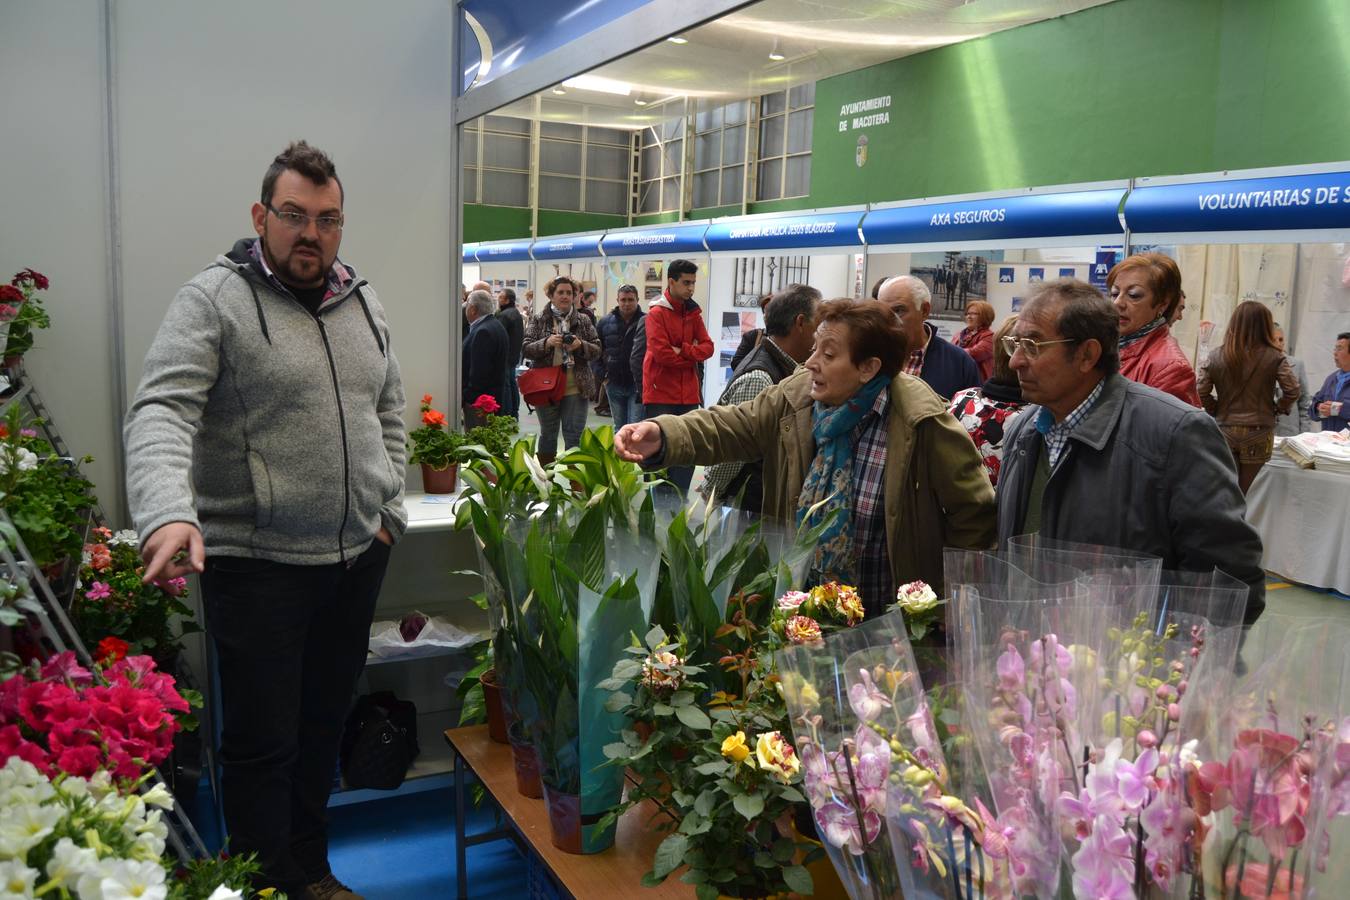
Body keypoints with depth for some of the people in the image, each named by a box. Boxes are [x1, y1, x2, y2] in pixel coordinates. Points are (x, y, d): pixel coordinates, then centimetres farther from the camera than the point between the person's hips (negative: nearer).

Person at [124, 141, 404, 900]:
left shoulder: (365, 305, 10)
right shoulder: (214, 300, -10)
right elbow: (162, 412, -21)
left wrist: (389, 507, 9)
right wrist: (167, 514, -37)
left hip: (359, 556, 6)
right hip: (258, 563, -6)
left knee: (325, 725, 18)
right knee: (263, 741, 4)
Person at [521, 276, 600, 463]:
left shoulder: (583, 321, 7)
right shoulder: (538, 320, 3)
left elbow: (597, 349, 5)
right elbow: (526, 349, -3)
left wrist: (581, 345, -15)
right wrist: (547, 343, -20)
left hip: (575, 388, 0)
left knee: (574, 436, -1)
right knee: (547, 435, 11)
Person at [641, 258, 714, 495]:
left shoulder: (693, 312, 11)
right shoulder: (656, 313, -8)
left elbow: (707, 347, 2)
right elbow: (661, 353, -17)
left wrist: (682, 351, -13)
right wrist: (692, 357, -6)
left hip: (688, 394, 6)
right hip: (661, 393, -6)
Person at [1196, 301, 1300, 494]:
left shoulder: (1216, 357, -2)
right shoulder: (1274, 357, -6)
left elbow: (1201, 392, -6)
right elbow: (1292, 391, -11)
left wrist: (1218, 411, 8)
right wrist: (1278, 409, 6)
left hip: (1225, 431, 1)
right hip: (1258, 433, -1)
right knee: (1246, 495, 6)